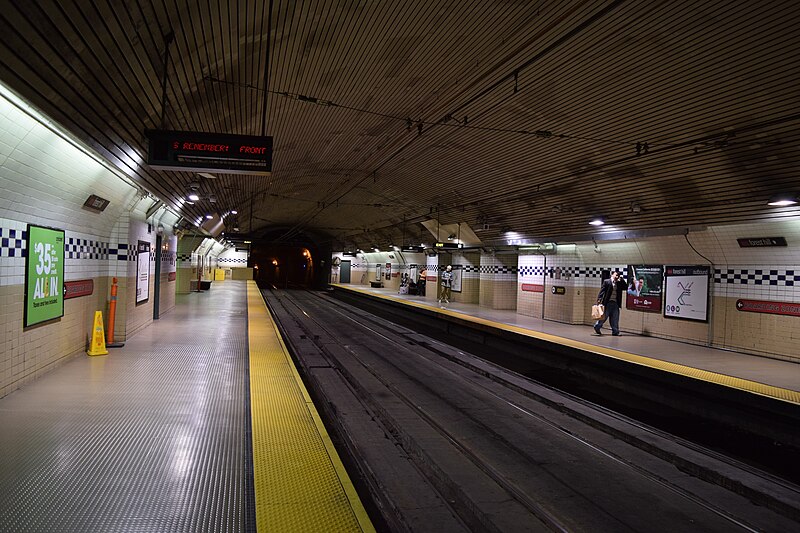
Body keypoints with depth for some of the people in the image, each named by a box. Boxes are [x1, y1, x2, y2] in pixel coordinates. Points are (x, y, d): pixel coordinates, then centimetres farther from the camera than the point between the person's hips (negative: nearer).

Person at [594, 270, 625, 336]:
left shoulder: (619, 283, 14)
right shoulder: (607, 282, 0)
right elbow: (602, 291, -5)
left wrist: (621, 280, -2)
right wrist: (599, 299, -15)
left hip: (615, 303, 5)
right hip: (608, 303, -4)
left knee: (615, 319, 5)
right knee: (603, 317, 1)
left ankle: (615, 332, 10)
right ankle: (597, 328, 18)